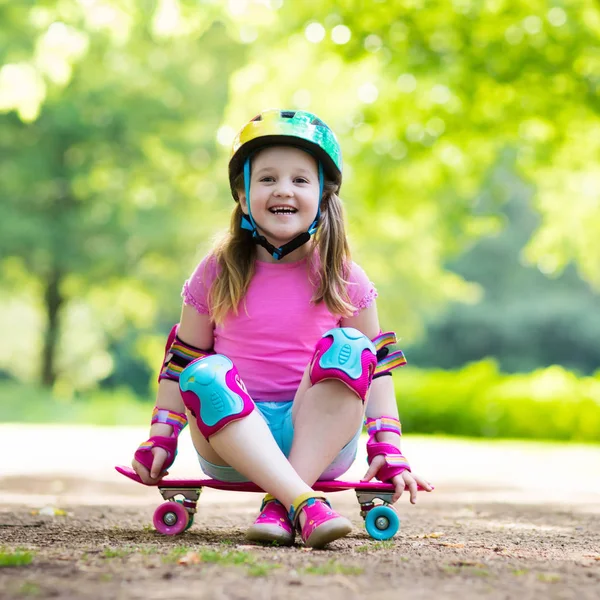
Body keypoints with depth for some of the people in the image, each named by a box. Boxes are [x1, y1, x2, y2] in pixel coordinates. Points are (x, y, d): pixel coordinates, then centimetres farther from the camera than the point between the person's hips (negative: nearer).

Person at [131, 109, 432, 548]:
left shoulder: (344, 279, 5)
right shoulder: (216, 275, 5)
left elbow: (377, 368, 6)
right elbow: (180, 363, 9)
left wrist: (388, 451, -5)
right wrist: (160, 439, -1)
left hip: (320, 436, 0)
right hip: (233, 441, 0)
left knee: (347, 348, -26)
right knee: (206, 375, -30)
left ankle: (279, 503, -33)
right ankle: (303, 503, -44)